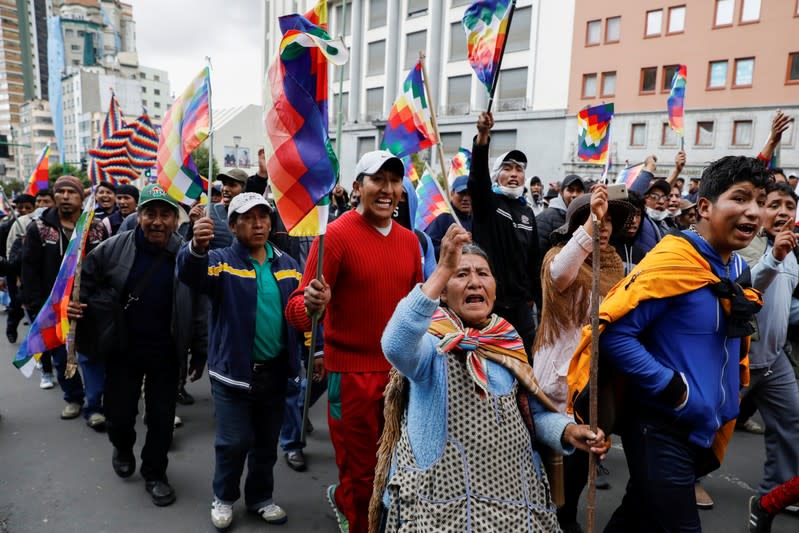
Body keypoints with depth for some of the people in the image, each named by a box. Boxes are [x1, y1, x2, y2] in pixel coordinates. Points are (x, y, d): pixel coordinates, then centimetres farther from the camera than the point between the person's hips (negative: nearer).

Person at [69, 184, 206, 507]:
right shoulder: (115, 247, -10)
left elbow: (199, 308, -5)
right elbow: (86, 277, 5)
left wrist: (199, 352, -2)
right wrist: (73, 301, -15)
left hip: (165, 354, 0)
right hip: (122, 350, 1)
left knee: (161, 417, 9)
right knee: (119, 413, 13)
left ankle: (154, 474, 32)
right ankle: (123, 448, 49)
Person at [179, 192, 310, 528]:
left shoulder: (286, 264, 5)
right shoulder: (221, 261, -7)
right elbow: (191, 274, -29)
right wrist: (197, 248, -50)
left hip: (274, 371, 4)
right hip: (234, 371, -4)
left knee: (267, 442, 17)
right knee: (234, 443, 4)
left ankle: (261, 497, 37)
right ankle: (223, 498, 31)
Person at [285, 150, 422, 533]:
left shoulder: (409, 240, 4)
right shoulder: (336, 235, -12)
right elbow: (297, 309, -18)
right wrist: (310, 305, -39)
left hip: (400, 368, 6)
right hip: (351, 372, -5)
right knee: (361, 475, 9)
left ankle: (342, 499, 48)